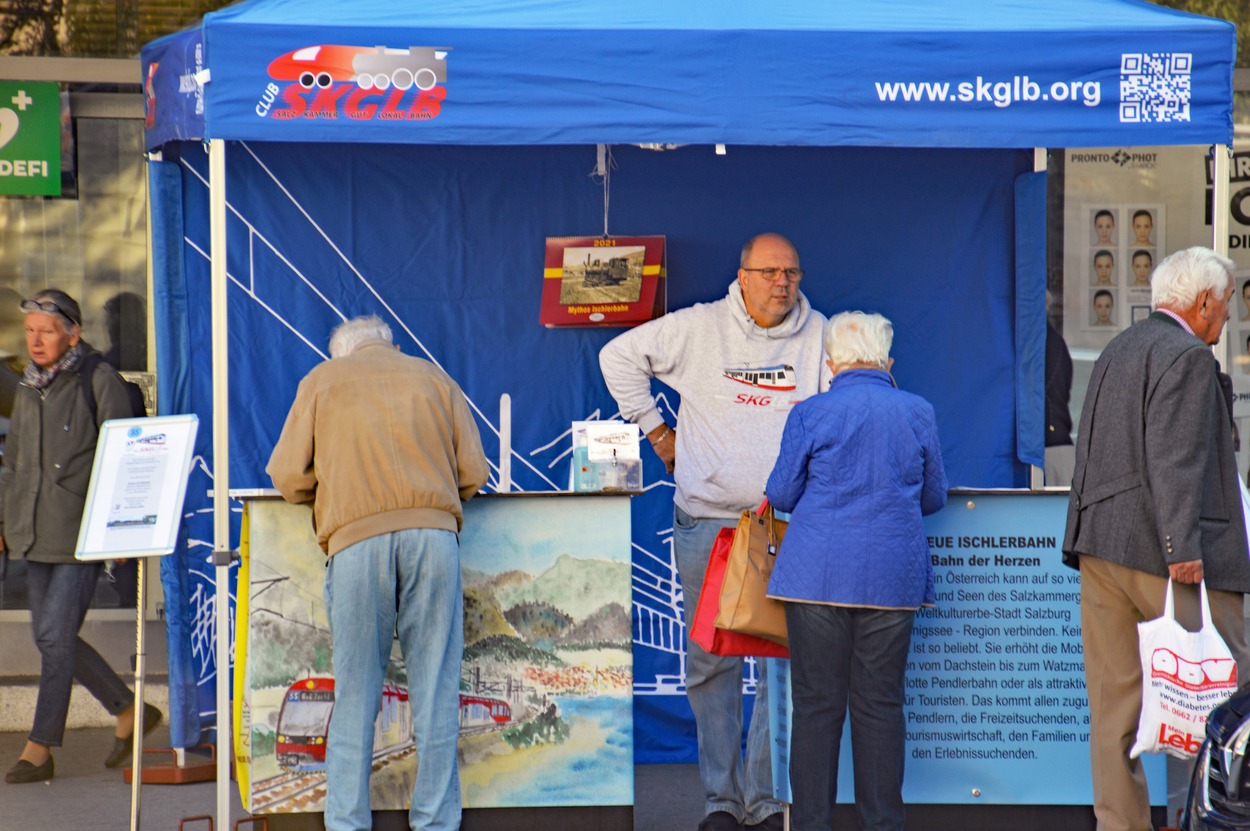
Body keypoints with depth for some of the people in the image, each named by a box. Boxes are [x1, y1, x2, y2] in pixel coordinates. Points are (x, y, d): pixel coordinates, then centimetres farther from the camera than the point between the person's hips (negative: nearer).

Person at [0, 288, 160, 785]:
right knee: (51, 637, 7)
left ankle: (40, 749, -2)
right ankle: (129, 711, 23)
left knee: (56, 636, -8)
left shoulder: (99, 381, -6)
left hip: (82, 531, -7)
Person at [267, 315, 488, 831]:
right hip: (434, 533, 1)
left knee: (355, 694, 3)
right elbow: (473, 474, 13)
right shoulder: (433, 378, 21)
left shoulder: (322, 380, 17)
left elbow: (289, 477, 8)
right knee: (435, 690, 4)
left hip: (356, 538, -1)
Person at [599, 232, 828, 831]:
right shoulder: (699, 328, 4)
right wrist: (655, 429, 11)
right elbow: (620, 356, 15)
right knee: (710, 661, 2)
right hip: (706, 520, 0)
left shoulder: (820, 336, 6)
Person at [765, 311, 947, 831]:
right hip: (893, 576, 2)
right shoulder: (917, 413, 5)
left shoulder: (810, 414, -2)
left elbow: (781, 494, 4)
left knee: (816, 702, 2)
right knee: (880, 704, 6)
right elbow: (934, 497, 13)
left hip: (818, 573, -2)